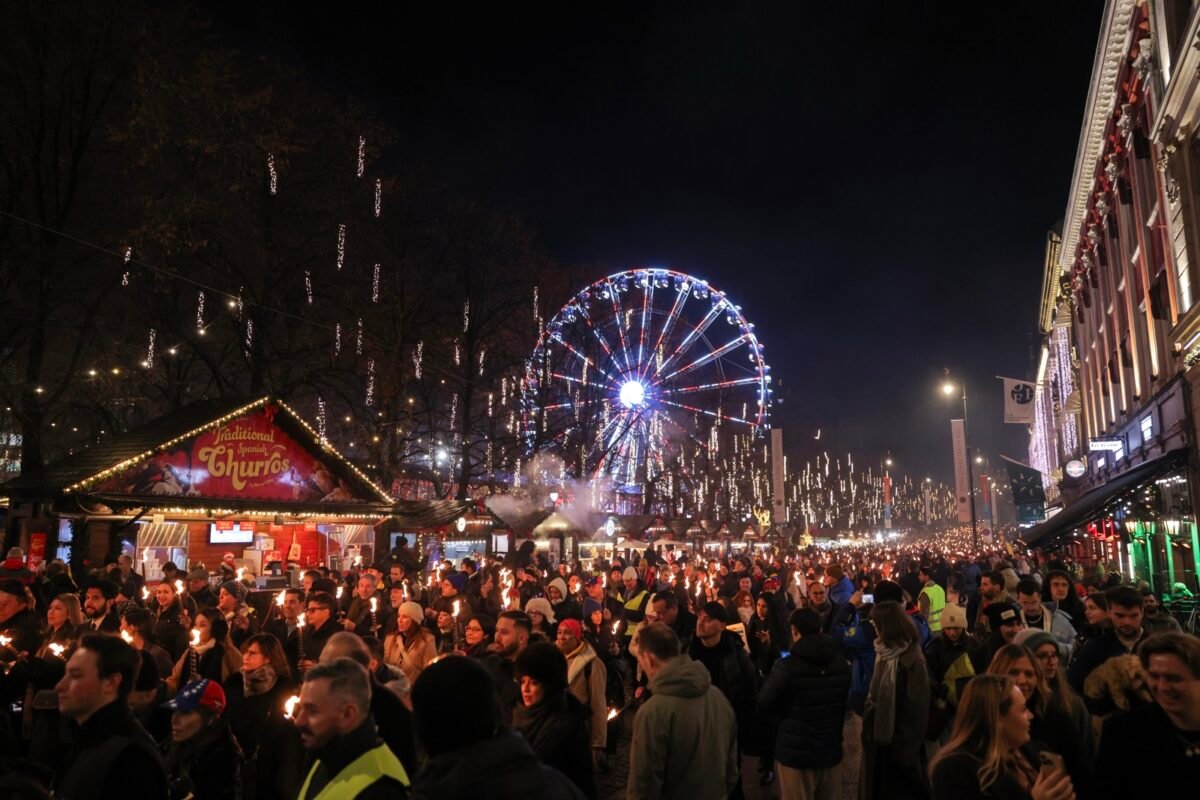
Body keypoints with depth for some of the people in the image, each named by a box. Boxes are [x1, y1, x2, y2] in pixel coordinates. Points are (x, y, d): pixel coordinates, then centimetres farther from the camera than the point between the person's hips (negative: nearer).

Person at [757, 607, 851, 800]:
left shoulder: (786, 666, -20)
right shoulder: (841, 663, -3)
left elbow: (763, 706, -12)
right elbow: (846, 703, 12)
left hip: (795, 753, -4)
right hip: (831, 750, 5)